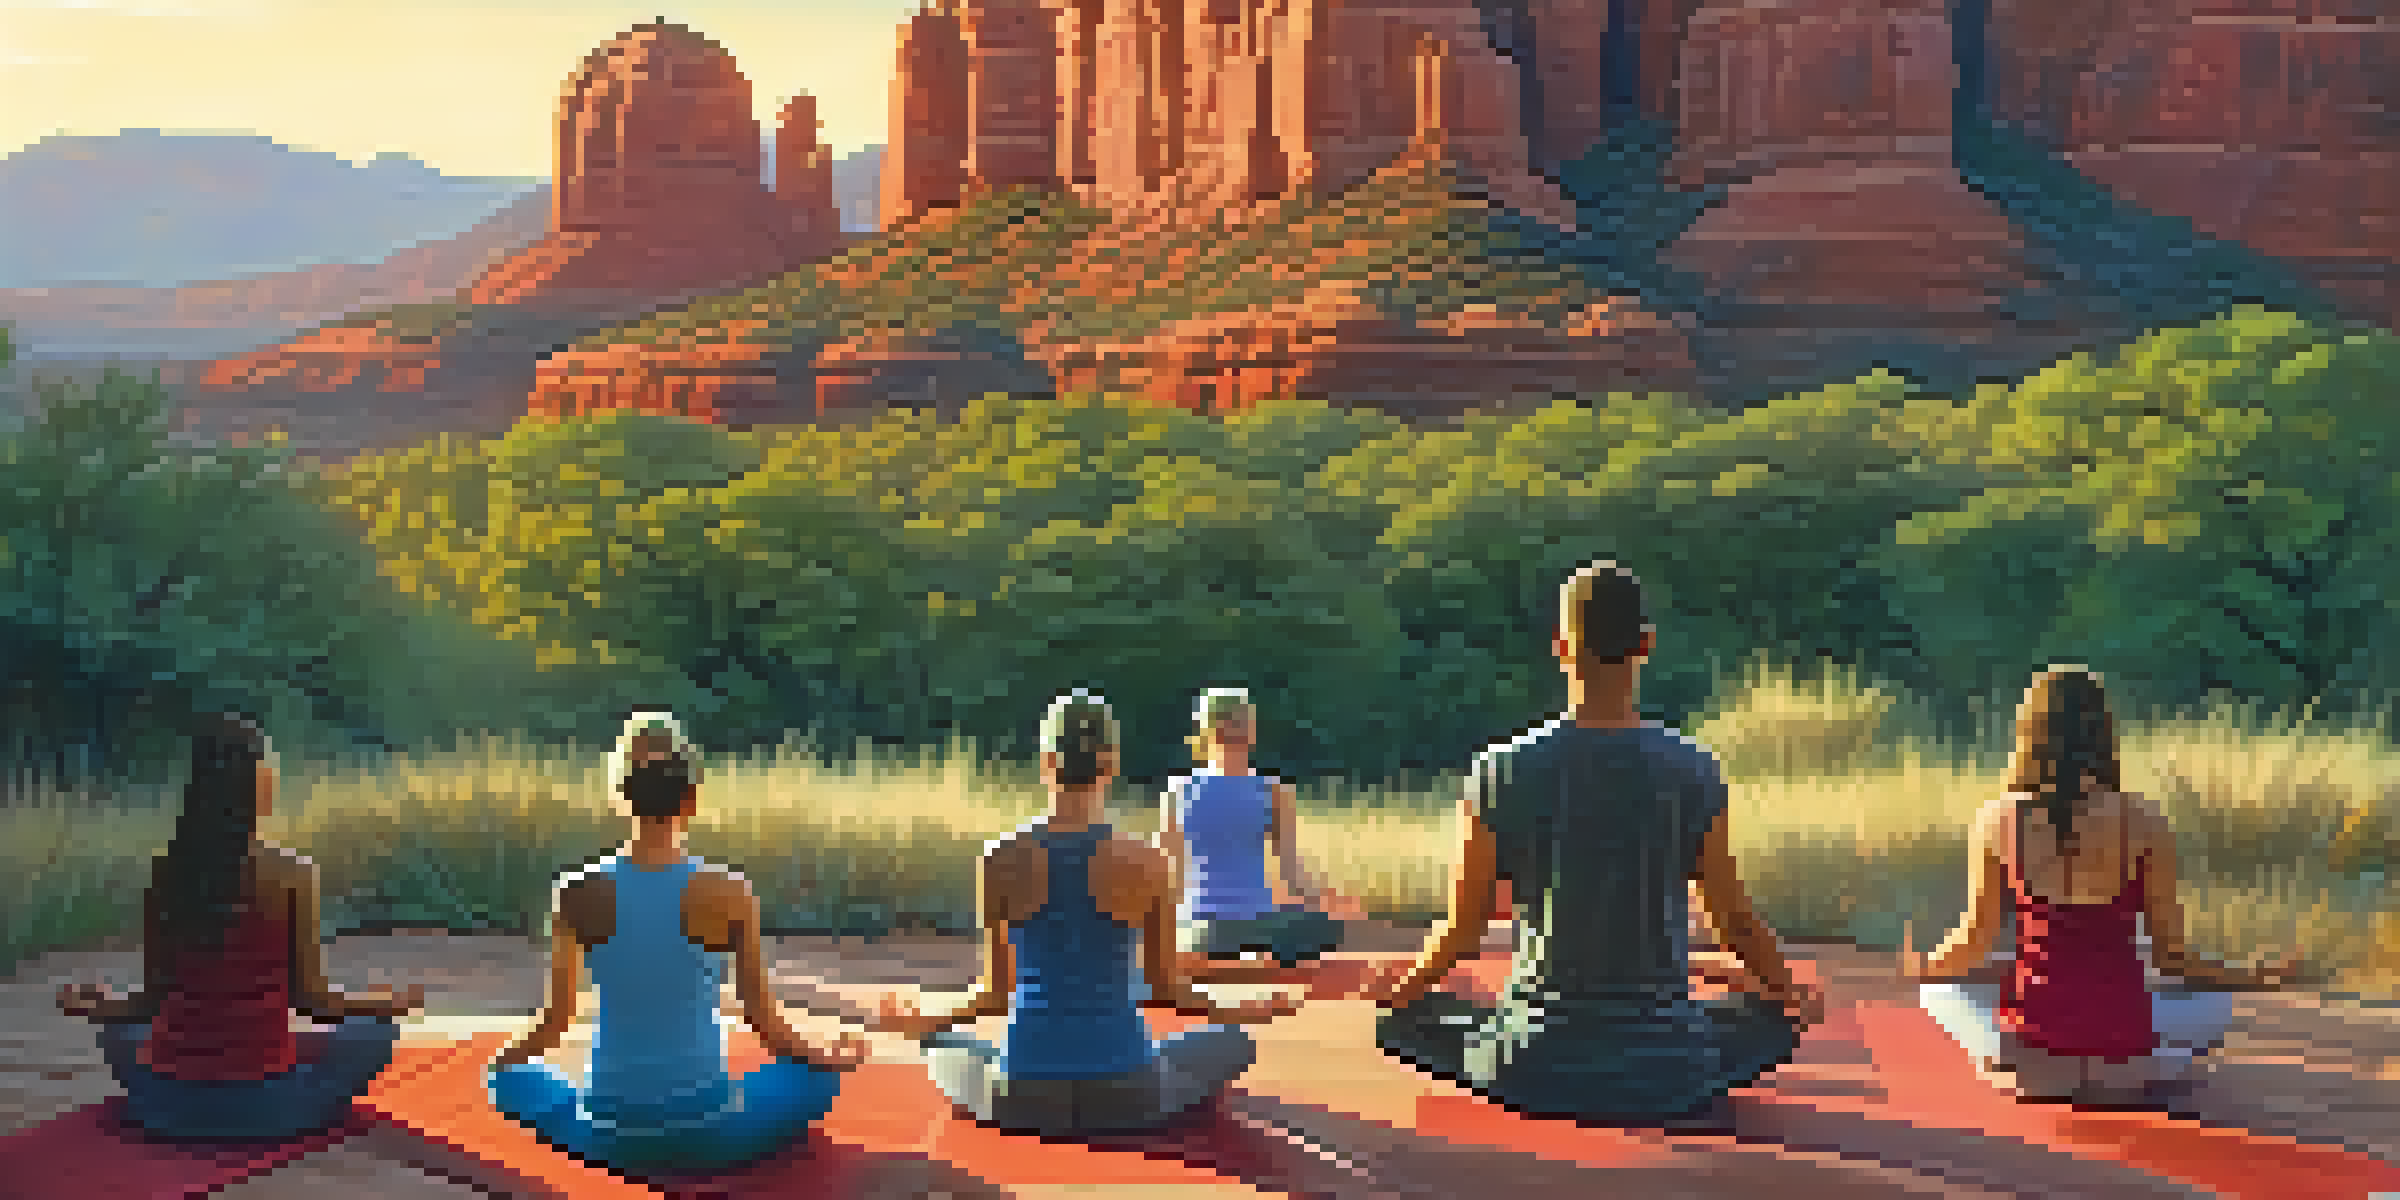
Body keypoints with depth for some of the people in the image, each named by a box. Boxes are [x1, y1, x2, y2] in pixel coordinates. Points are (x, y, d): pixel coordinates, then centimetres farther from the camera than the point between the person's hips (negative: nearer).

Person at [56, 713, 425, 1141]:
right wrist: (395, 1003, 9)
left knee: (120, 1034, 36)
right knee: (376, 1030, 20)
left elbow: (153, 1001, 1)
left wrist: (95, 1008, 23)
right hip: (262, 1104, -3)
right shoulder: (290, 874, -14)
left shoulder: (164, 872, -4)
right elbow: (311, 1000, -8)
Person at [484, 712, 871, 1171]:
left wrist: (502, 1062, 19)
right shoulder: (728, 893, -13)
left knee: (514, 1079, 30)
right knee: (820, 1072, 26)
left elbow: (555, 1021, -3)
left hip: (611, 1138, 1)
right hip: (709, 1139, -1)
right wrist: (832, 1058, 13)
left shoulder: (580, 892, -9)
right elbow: (764, 1021, -7)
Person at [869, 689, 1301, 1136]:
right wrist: (1241, 1013, 20)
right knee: (1233, 1043, 27)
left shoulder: (1000, 860, -7)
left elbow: (998, 994, -1)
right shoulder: (1146, 862, -9)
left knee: (945, 1048, 33)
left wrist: (922, 1024, 20)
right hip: (1125, 1098, -1)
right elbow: (1164, 987, 0)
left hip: (1026, 1100, 1)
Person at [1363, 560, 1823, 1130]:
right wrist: (1791, 993, 22)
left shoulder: (1501, 770, -8)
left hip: (1537, 1075, -2)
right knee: (1777, 1016, 32)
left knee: (1400, 1018, 25)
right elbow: (1732, 919, 1)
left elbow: (1462, 929, -3)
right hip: (1669, 1076, 2)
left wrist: (1407, 983, 19)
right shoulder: (1694, 770, -7)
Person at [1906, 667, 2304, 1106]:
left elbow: (1974, 942, -2)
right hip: (2123, 1040, 0)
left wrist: (1924, 967, 19)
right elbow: (2170, 954, -4)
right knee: (2216, 1005, 32)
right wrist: (2259, 978, 12)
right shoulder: (2143, 821, -8)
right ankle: (2106, 1079, 20)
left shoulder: (1998, 820, -6)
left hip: (2030, 1048, 0)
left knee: (1939, 989, 32)